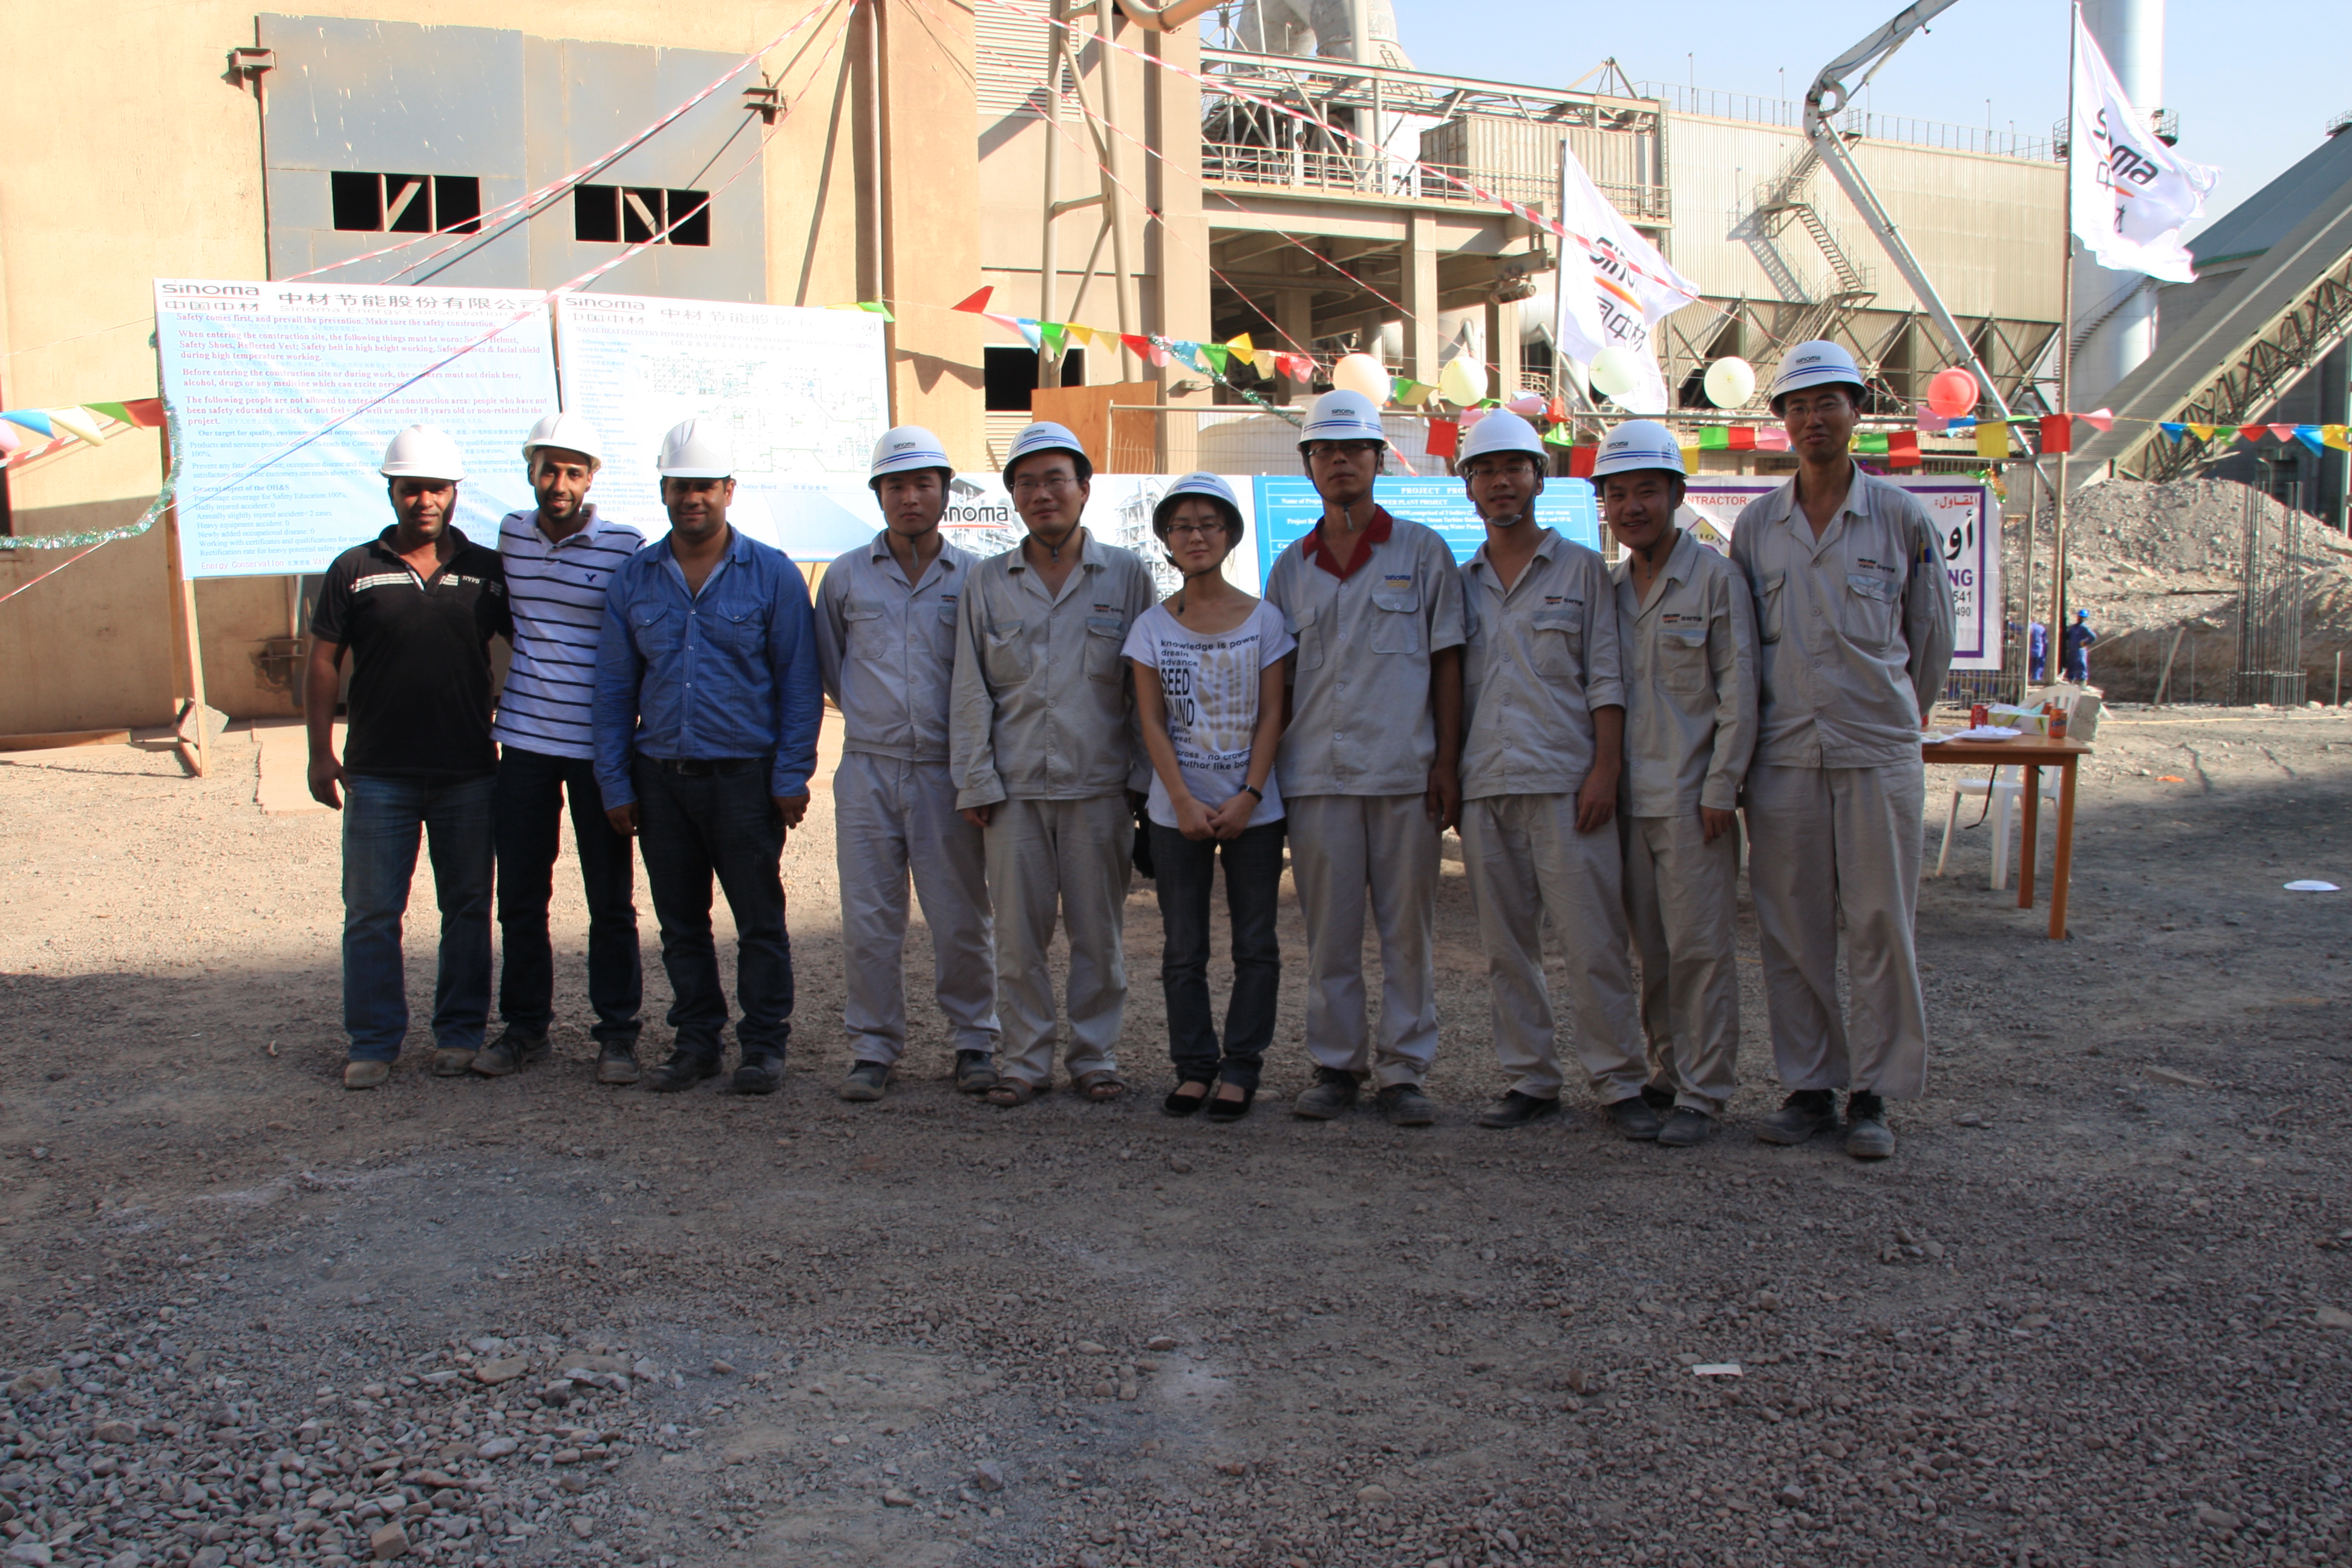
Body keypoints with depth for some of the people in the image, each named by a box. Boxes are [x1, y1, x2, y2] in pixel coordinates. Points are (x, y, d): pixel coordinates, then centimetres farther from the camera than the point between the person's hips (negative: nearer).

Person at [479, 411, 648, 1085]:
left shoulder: (625, 546, -6)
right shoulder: (510, 534, 7)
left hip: (598, 746, -4)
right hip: (523, 739, 4)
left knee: (610, 901, 3)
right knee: (520, 896, 10)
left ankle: (617, 1032, 14)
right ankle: (524, 1027, 23)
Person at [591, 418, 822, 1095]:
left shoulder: (772, 575, 0)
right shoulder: (634, 580, 8)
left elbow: (798, 682, -1)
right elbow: (614, 689, 10)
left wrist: (792, 776, -7)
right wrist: (615, 783, 5)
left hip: (745, 774, -3)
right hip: (660, 777, 3)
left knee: (759, 919, 1)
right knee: (680, 923, 10)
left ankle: (764, 1045, 12)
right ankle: (696, 1041, 22)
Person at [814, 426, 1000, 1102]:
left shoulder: (974, 577, 1)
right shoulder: (846, 576, 6)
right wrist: (870, 716, 14)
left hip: (947, 772, -1)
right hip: (868, 769, 2)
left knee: (961, 919, 4)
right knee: (868, 920, 4)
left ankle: (974, 1040, 18)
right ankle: (873, 1047, 15)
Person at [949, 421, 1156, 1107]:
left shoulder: (1127, 575, 5)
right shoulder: (987, 582, 8)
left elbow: (1148, 685, 6)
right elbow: (971, 692, 8)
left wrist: (1146, 777, 1)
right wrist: (976, 781, 1)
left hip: (1099, 786, -1)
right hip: (1014, 787, 1)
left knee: (1097, 930, 6)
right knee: (1017, 931, 4)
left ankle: (1095, 1055, 19)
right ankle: (1025, 1058, 16)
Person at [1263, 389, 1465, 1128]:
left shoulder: (1422, 551, 6)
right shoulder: (1291, 566, 13)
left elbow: (1447, 662, 4)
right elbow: (1274, 673, 15)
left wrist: (1447, 762, -4)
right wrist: (1266, 769, 8)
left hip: (1405, 770, -2)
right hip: (1316, 774, 2)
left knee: (1407, 928, 3)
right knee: (1328, 931, 6)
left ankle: (1403, 1070, 12)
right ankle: (1335, 1066, 16)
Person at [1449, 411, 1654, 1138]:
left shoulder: (1582, 569, 6)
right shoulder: (1460, 584, 16)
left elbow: (1605, 679, 1)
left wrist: (1605, 768, -9)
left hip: (1566, 782, -4)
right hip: (1484, 787, 4)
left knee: (1594, 940, -5)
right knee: (1506, 947, 6)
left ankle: (1618, 1082, 4)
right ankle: (1531, 1080, 15)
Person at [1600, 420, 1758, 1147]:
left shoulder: (1715, 577, -4)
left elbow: (1739, 693, -6)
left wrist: (1721, 789, -10)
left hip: (1691, 795, -5)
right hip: (1628, 796, 5)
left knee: (1700, 945, -3)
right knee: (1651, 948, 10)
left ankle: (1704, 1093, 5)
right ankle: (1667, 1074, 22)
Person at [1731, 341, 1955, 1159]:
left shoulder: (1901, 516, 2)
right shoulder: (1755, 525, 7)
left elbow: (1932, 634, 11)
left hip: (1878, 754, -2)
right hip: (1783, 755, 2)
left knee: (1881, 925, 1)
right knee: (1792, 930, 5)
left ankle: (1874, 1093, 12)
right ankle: (1808, 1085, 17)